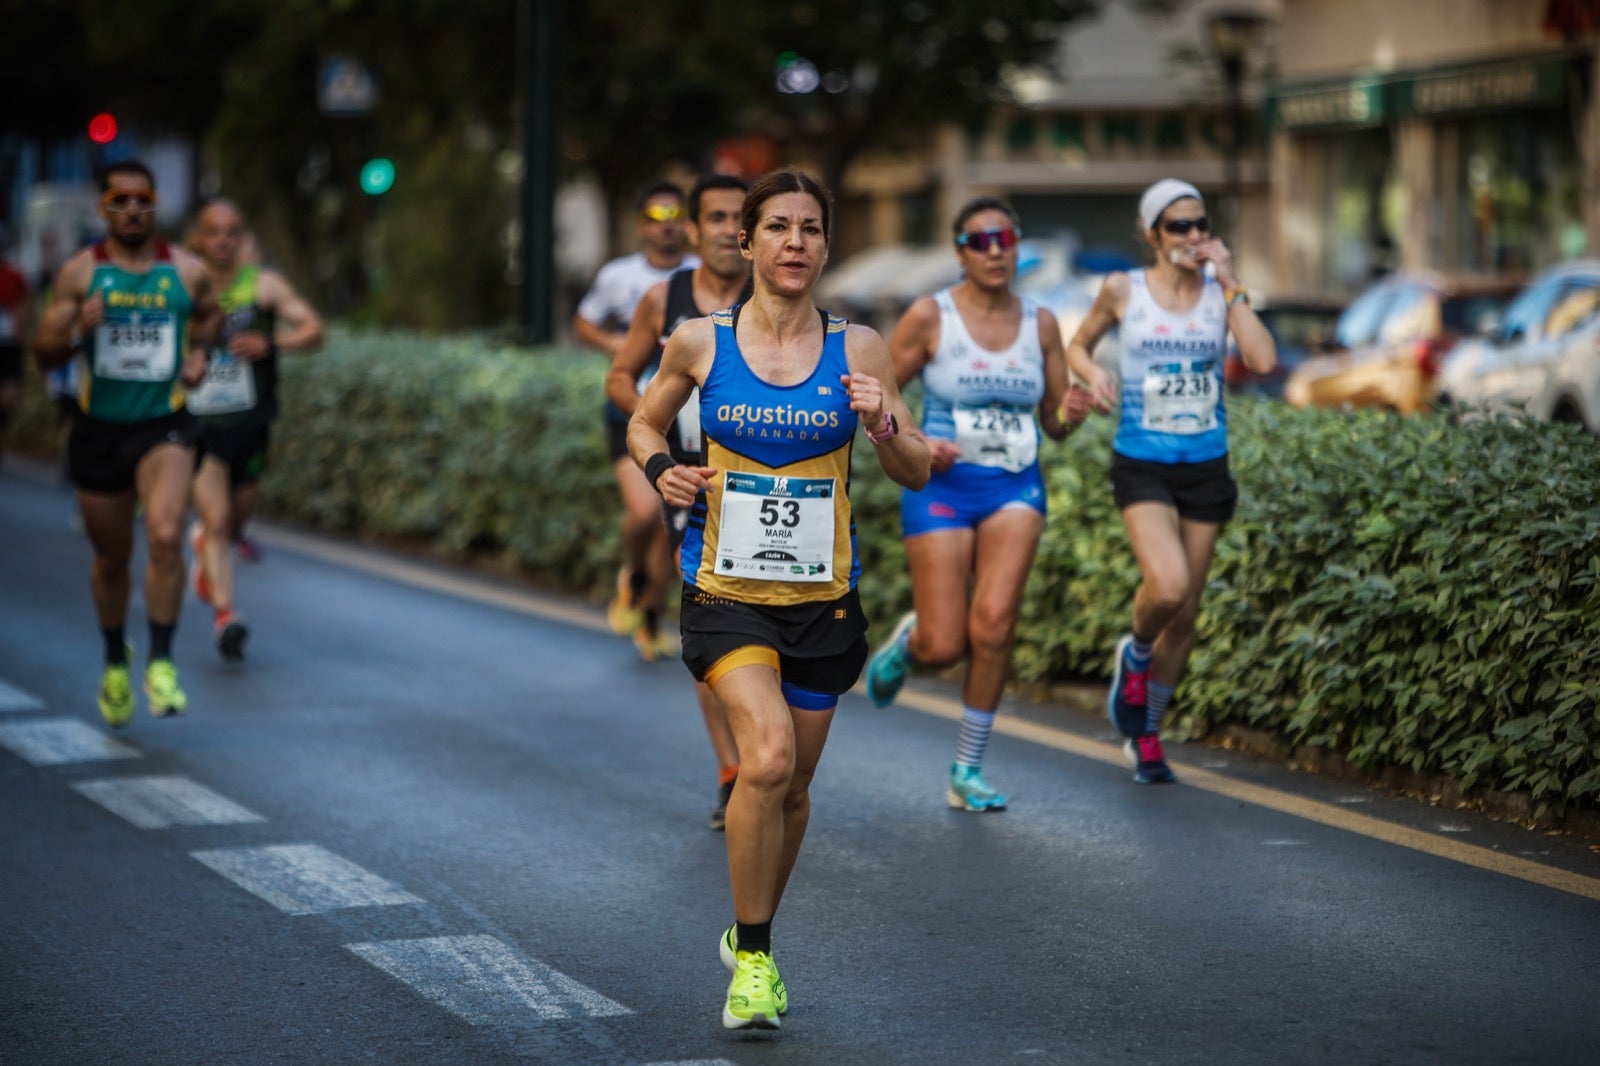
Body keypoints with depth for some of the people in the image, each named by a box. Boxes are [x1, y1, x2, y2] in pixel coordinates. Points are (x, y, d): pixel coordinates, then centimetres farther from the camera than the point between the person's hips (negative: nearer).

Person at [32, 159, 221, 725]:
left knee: (166, 536, -23)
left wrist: (199, 351, 4)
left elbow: (210, 314, 24)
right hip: (99, 428, 1)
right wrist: (77, 331, -22)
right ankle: (115, 662, 35)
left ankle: (161, 663, -14)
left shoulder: (188, 270, 1)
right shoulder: (80, 272, -1)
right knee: (112, 556, 12)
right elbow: (43, 353, -2)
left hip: (165, 425, -1)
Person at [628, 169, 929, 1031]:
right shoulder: (699, 343, -2)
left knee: (792, 789, 13)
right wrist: (660, 468, -6)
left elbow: (916, 474, 4)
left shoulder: (857, 348, -1)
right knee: (768, 756, -24)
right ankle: (751, 960, -8)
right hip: (724, 592, -2)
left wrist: (883, 425, -17)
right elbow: (644, 424, 15)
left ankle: (748, 939, 39)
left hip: (822, 598, 2)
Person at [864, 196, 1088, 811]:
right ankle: (908, 641, 34)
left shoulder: (1040, 324, 5)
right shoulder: (930, 317, -5)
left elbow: (1054, 424, 11)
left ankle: (968, 771, -2)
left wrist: (1070, 414, -12)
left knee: (993, 625, -17)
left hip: (1016, 488, 2)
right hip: (942, 486, -2)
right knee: (944, 648, -6)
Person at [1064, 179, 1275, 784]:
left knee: (1185, 614, 9)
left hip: (1205, 467, 3)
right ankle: (1134, 655, 9)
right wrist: (1091, 375, -8)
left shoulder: (1221, 292, 1)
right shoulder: (1123, 291, -2)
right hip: (1142, 466, -3)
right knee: (1167, 585, -26)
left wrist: (1230, 285, -11)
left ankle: (1145, 734, 28)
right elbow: (1078, 345, 14)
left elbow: (1263, 361, -14)